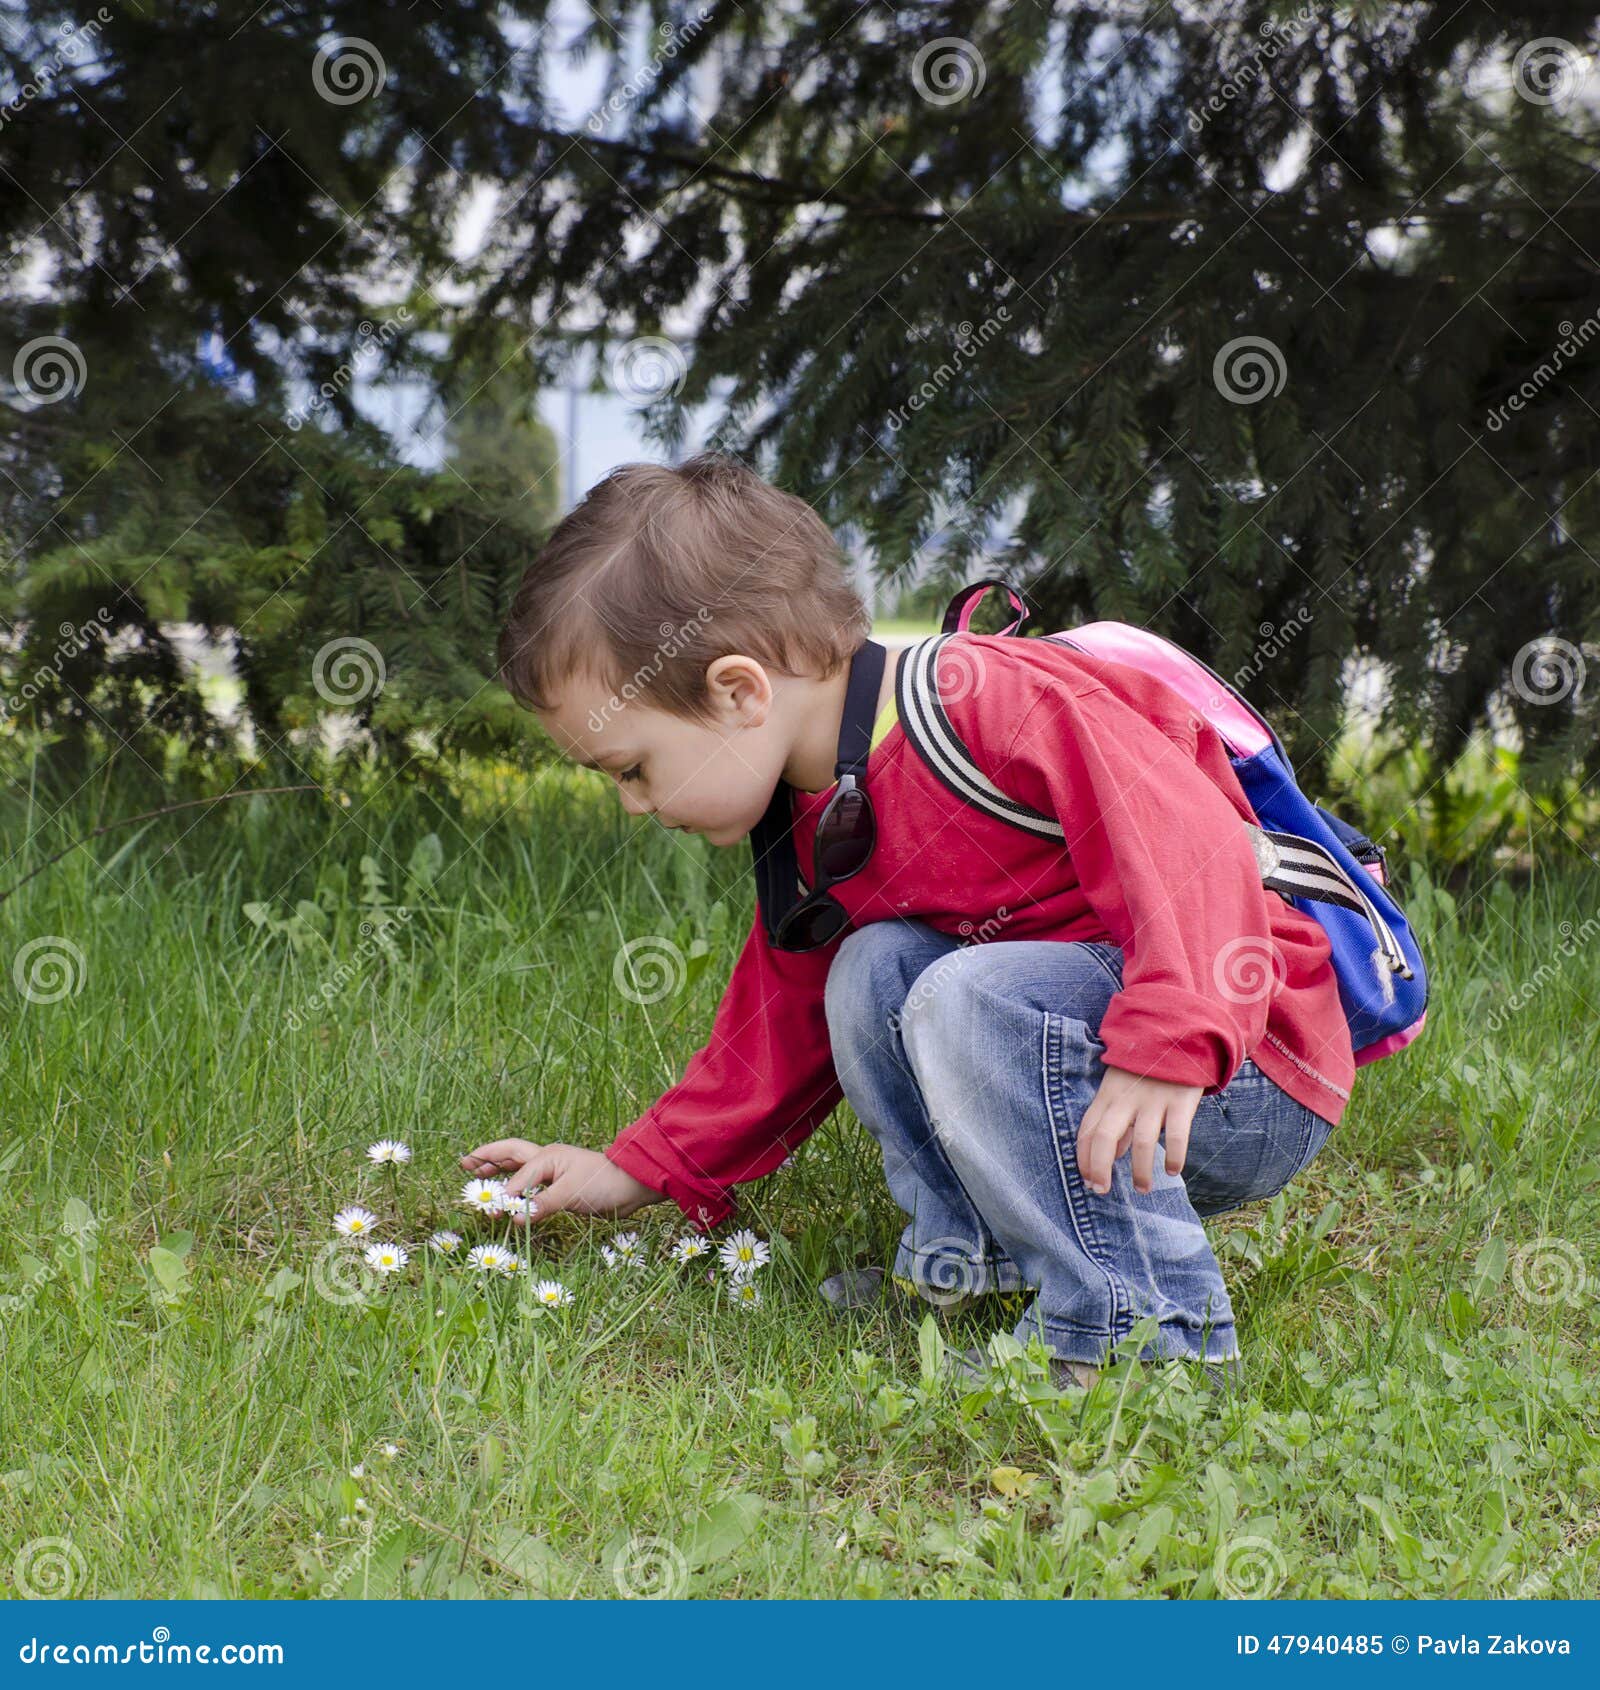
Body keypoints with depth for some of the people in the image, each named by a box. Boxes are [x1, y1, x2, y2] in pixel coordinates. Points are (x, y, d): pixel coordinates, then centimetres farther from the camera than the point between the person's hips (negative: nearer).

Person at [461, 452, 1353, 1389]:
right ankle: (973, 1255, -2)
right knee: (868, 970, -3)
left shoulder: (988, 700, -22)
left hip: (1247, 1078, -9)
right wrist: (642, 1170, 15)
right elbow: (778, 1030, 18)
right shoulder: (812, 842, 8)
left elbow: (1184, 843, -30)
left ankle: (1140, 1326, -25)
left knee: (971, 997, -29)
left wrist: (1166, 1047, -40)